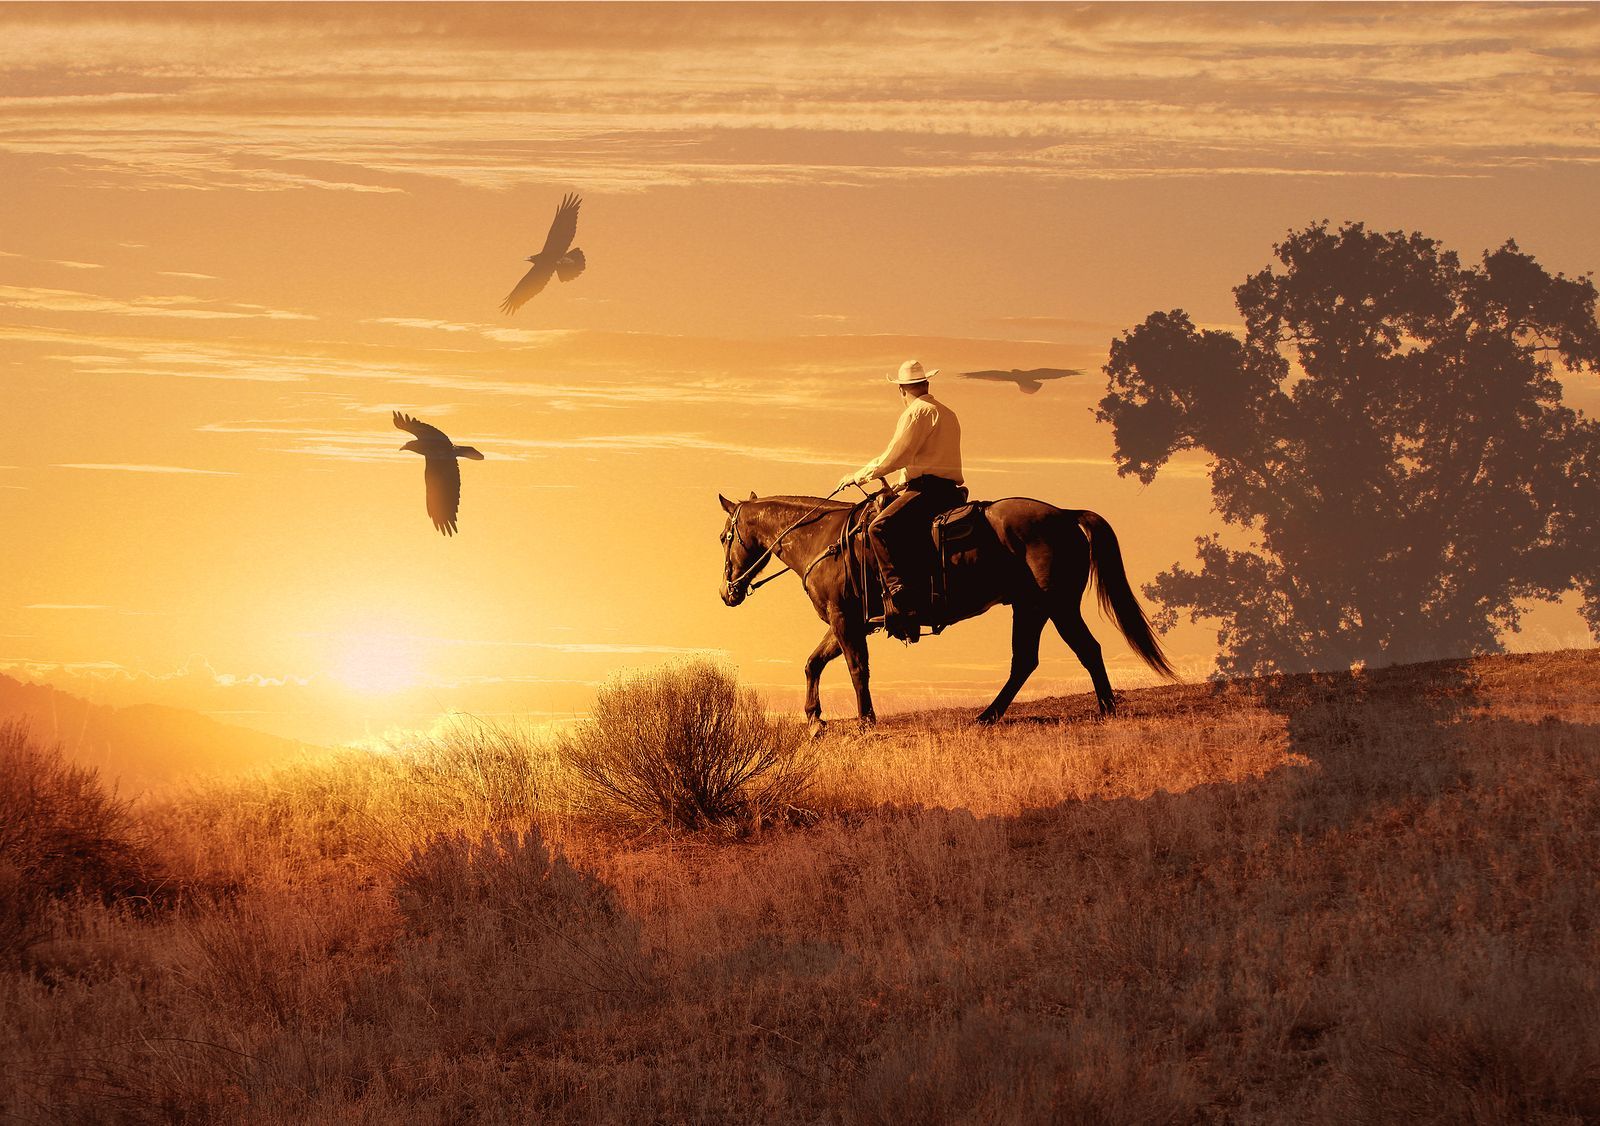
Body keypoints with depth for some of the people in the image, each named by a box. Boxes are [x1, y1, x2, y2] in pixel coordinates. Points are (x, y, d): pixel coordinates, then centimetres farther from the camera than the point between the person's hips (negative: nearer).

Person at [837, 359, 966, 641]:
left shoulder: (916, 412, -6)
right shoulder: (947, 414, 24)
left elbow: (893, 458, -12)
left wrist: (858, 476, 0)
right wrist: (899, 480, 42)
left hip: (926, 489, -10)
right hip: (948, 489, 10)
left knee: (880, 528, -23)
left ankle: (903, 601, -37)